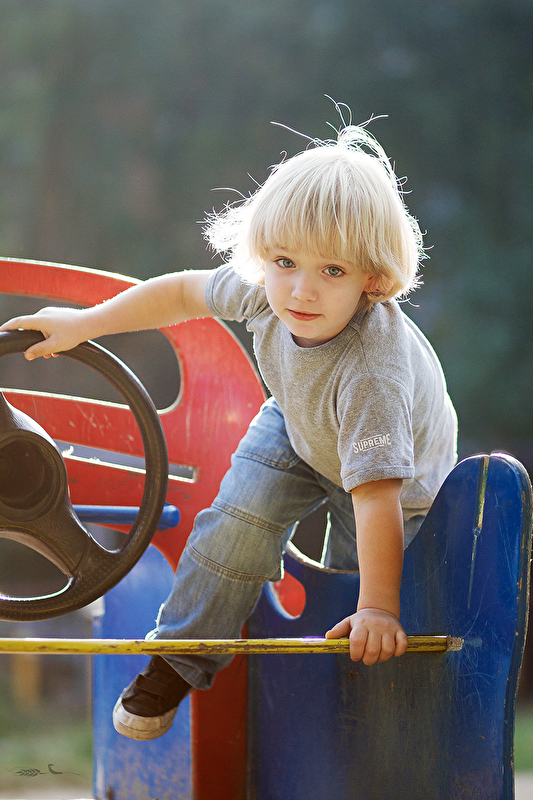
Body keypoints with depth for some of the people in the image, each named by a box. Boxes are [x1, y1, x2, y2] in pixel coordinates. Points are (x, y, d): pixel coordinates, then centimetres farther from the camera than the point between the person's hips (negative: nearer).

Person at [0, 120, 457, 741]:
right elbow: (183, 293, -9)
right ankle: (180, 657, 3)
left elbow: (376, 497, -48)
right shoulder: (265, 293, -29)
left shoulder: (372, 371, -48)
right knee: (241, 517, -14)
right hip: (296, 430, 4)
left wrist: (377, 609, -49)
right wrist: (84, 323, -5)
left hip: (398, 471, -4)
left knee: (346, 620, 2)